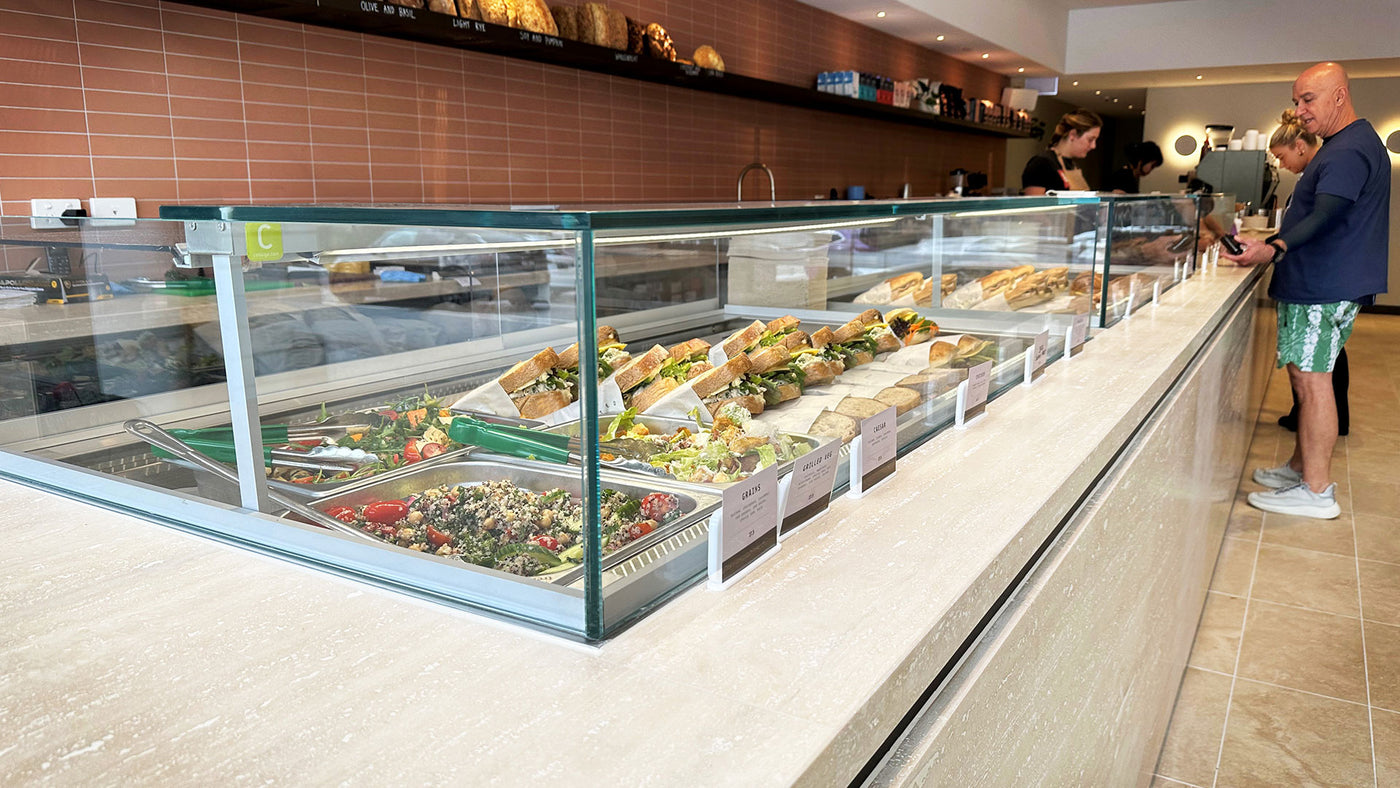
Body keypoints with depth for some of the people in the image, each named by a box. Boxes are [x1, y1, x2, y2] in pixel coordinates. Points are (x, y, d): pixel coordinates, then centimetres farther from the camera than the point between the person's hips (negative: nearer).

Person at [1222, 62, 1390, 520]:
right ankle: (1301, 467, 26)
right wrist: (1276, 244, 35)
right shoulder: (1350, 143, 19)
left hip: (1323, 288, -11)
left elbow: (1326, 217, -31)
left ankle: (1317, 492, -5)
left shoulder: (1348, 151, -17)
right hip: (1318, 283, 11)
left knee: (1310, 379, -9)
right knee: (1305, 375, 16)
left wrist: (1275, 250, -45)